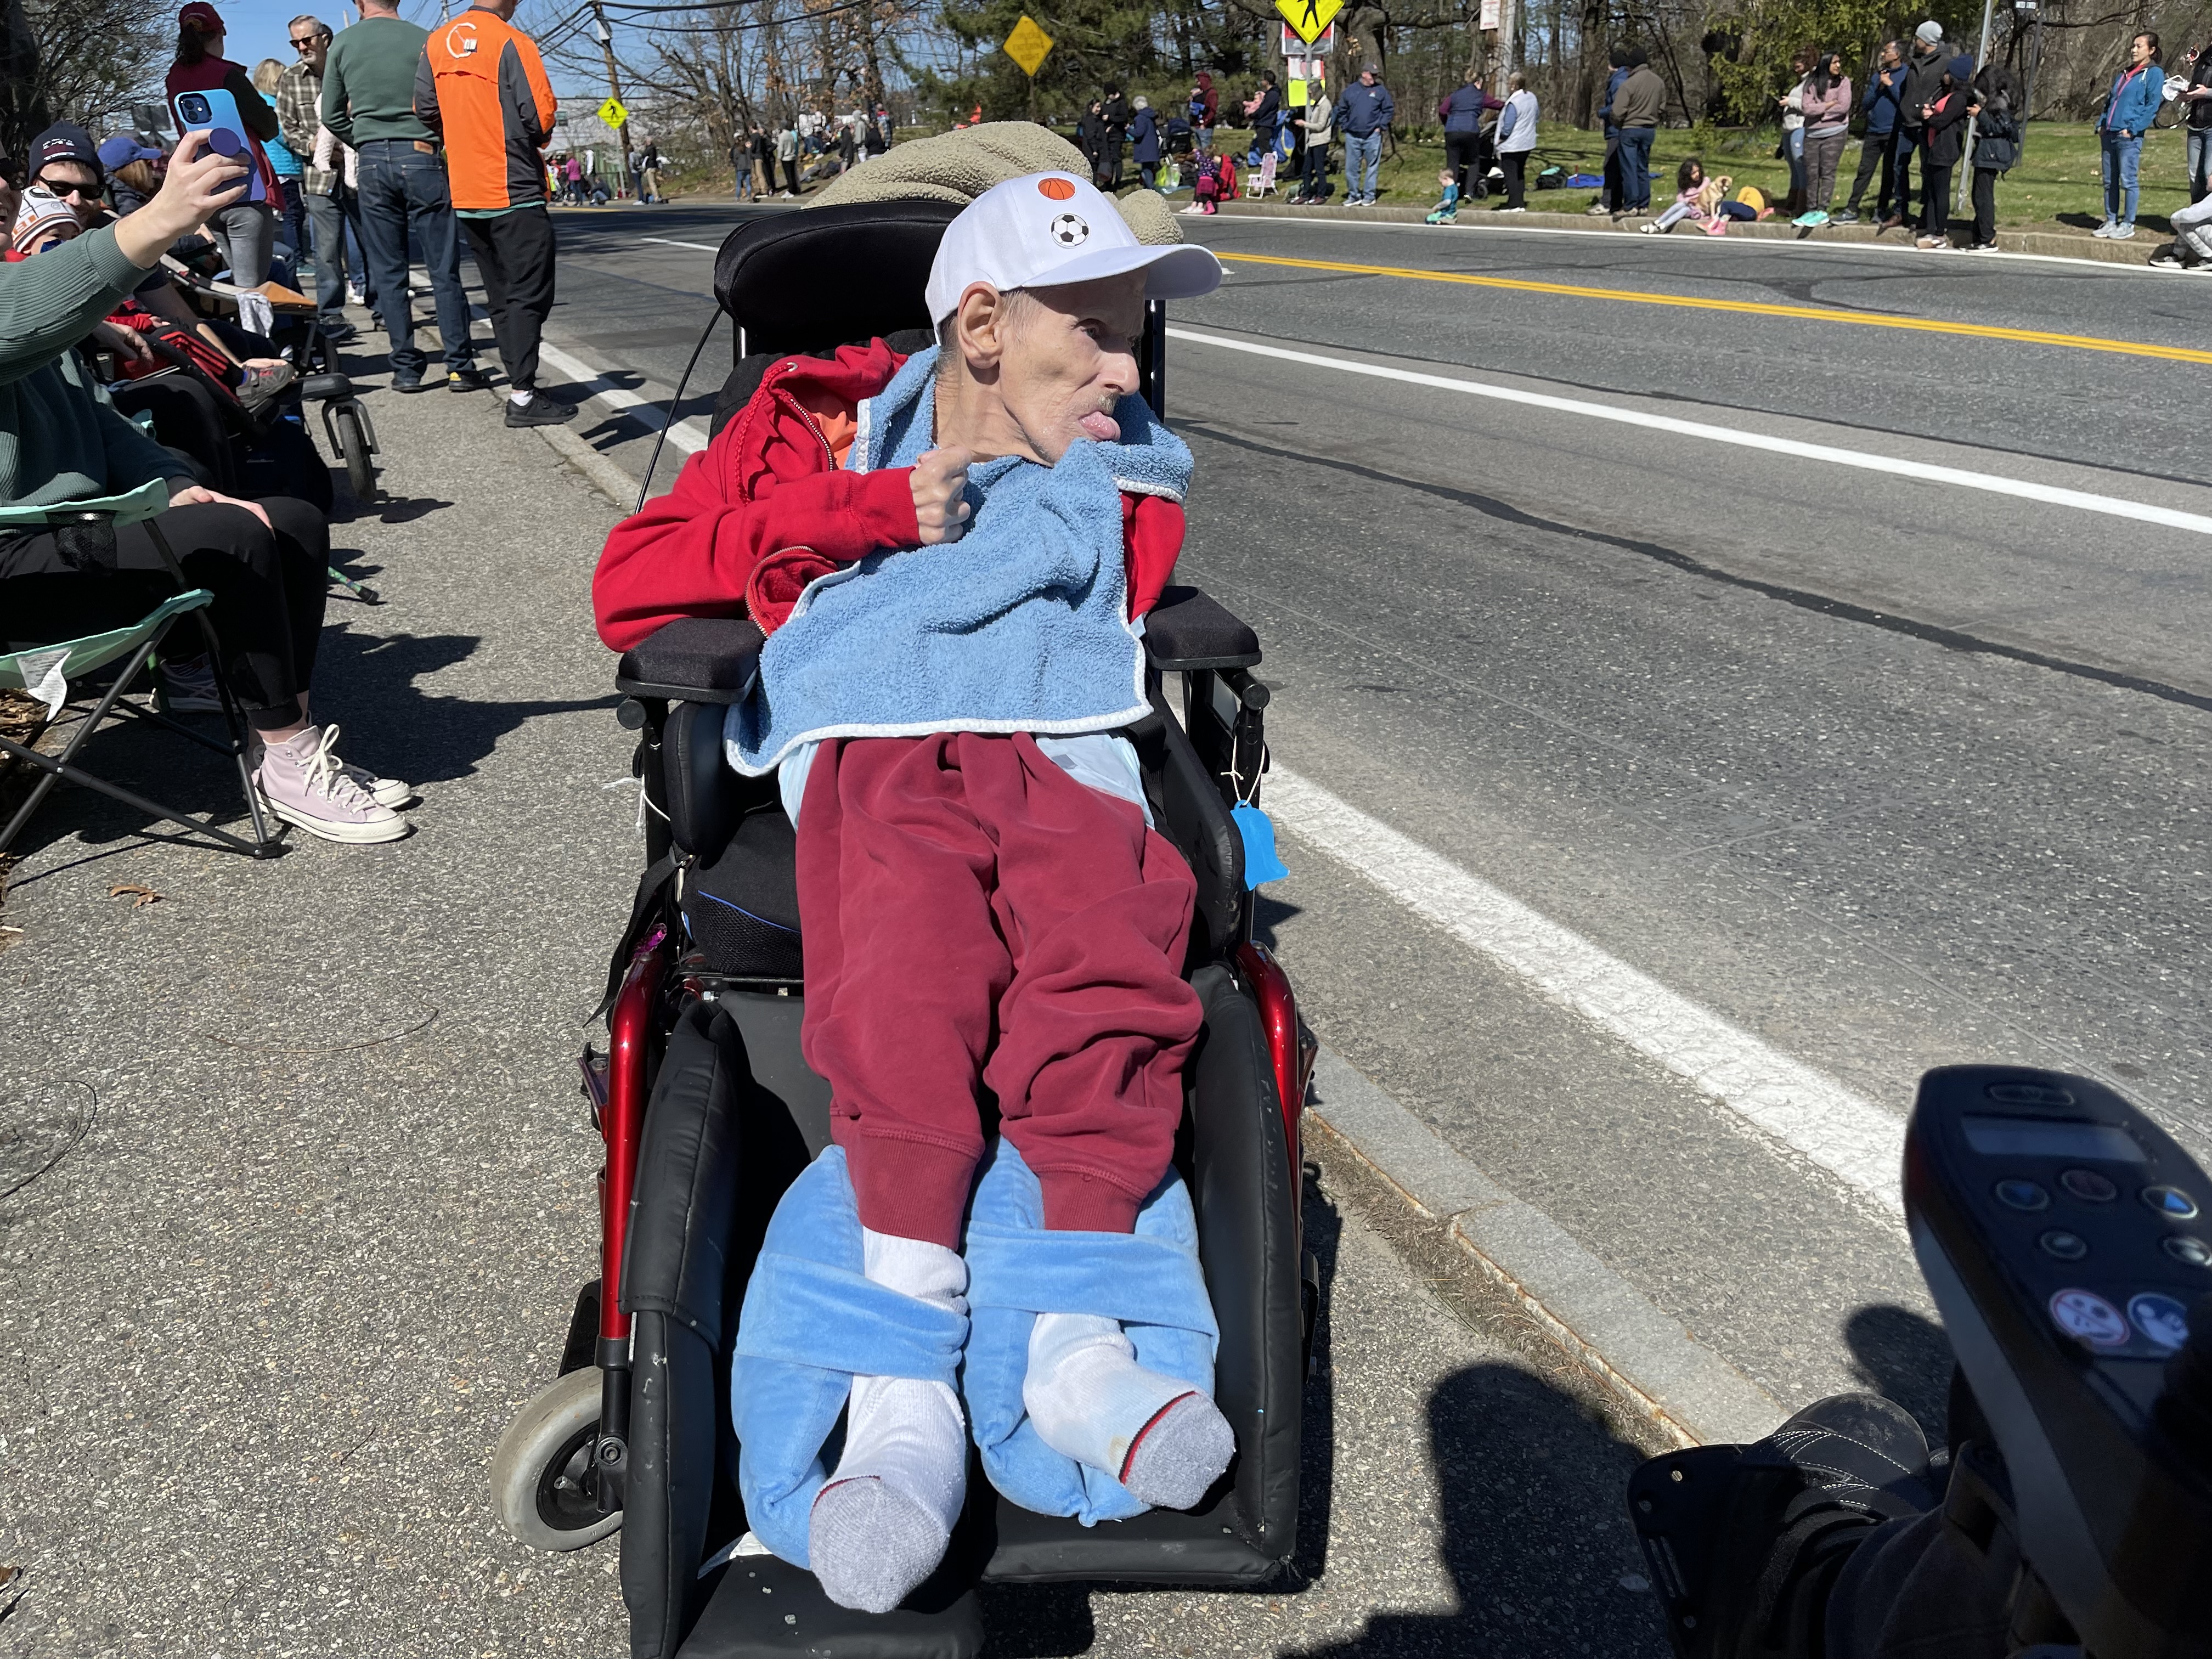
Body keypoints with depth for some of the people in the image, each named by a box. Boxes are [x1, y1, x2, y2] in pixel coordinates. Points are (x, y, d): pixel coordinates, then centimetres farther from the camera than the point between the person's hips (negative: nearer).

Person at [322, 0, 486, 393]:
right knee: (444, 270, 1)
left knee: (388, 273, 7)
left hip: (373, 163, 2)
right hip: (422, 158, -2)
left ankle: (406, 369, 6)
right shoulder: (424, 40, -1)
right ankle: (460, 367, -1)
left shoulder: (343, 44, 5)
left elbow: (332, 116, 7)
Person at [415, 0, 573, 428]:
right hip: (515, 192, -7)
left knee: (501, 296, 14)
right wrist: (538, 141, 5)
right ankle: (523, 397, -10)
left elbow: (424, 109, 6)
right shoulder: (512, 43, -12)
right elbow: (541, 116, -15)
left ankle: (520, 384, 17)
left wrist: (463, 140, 17)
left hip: (467, 195, 7)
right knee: (529, 294, -5)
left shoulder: (437, 43, 7)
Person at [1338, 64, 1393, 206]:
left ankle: (1369, 196, 10)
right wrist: (1346, 127, 4)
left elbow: (1389, 109, 4)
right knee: (1351, 168, 4)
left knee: (1372, 167, 2)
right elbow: (1341, 111, 13)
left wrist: (1381, 126, -4)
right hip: (1353, 136, 2)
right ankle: (1354, 195, 14)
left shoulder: (1381, 91, 1)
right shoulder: (1350, 90, 5)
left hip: (1372, 136, -2)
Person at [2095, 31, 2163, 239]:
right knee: (2109, 181, 8)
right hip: (2109, 134, 7)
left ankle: (2128, 224, -1)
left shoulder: (2153, 74, -1)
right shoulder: (2124, 73, 20)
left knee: (2127, 181, -6)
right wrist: (2101, 124, 12)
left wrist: (2133, 129, -15)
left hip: (2130, 136, -7)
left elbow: (2152, 106, -8)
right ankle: (2111, 221, 15)